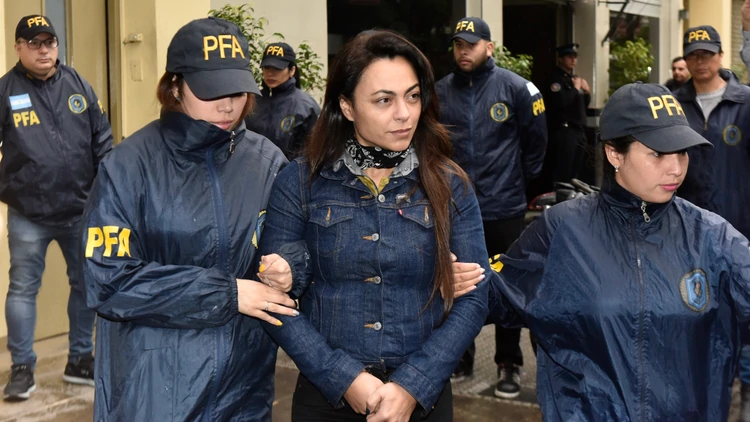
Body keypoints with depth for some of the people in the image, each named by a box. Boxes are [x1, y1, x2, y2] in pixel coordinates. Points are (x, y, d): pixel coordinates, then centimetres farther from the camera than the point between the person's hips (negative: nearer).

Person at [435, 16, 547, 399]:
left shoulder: (514, 87, -7)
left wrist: (522, 179, 6)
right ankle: (461, 355, 29)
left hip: (504, 207, -2)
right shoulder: (440, 92, 1)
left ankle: (509, 364, 21)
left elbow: (536, 138, 1)